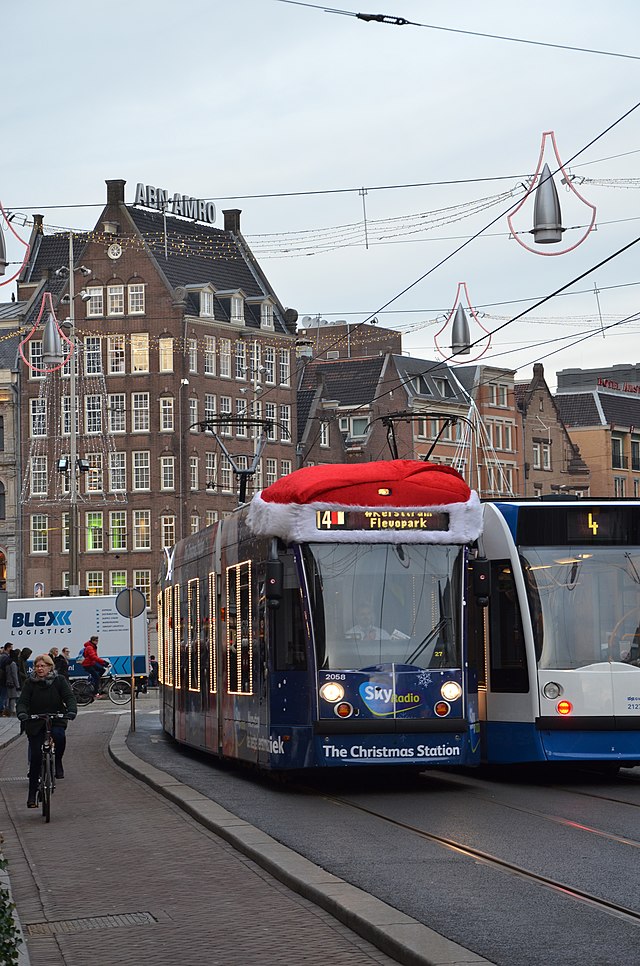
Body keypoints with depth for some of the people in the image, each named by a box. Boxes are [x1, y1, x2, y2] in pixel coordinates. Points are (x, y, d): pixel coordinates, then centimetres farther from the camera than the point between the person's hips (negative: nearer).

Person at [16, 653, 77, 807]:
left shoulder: (59, 681, -1)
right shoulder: (30, 683, 0)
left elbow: (69, 697, -9)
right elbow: (22, 701, -8)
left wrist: (72, 710, -29)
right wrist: (22, 713, -30)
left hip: (56, 720, -1)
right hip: (35, 724, 1)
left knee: (59, 736, -35)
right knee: (35, 758, -3)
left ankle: (57, 764, -8)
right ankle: (32, 795, 6)